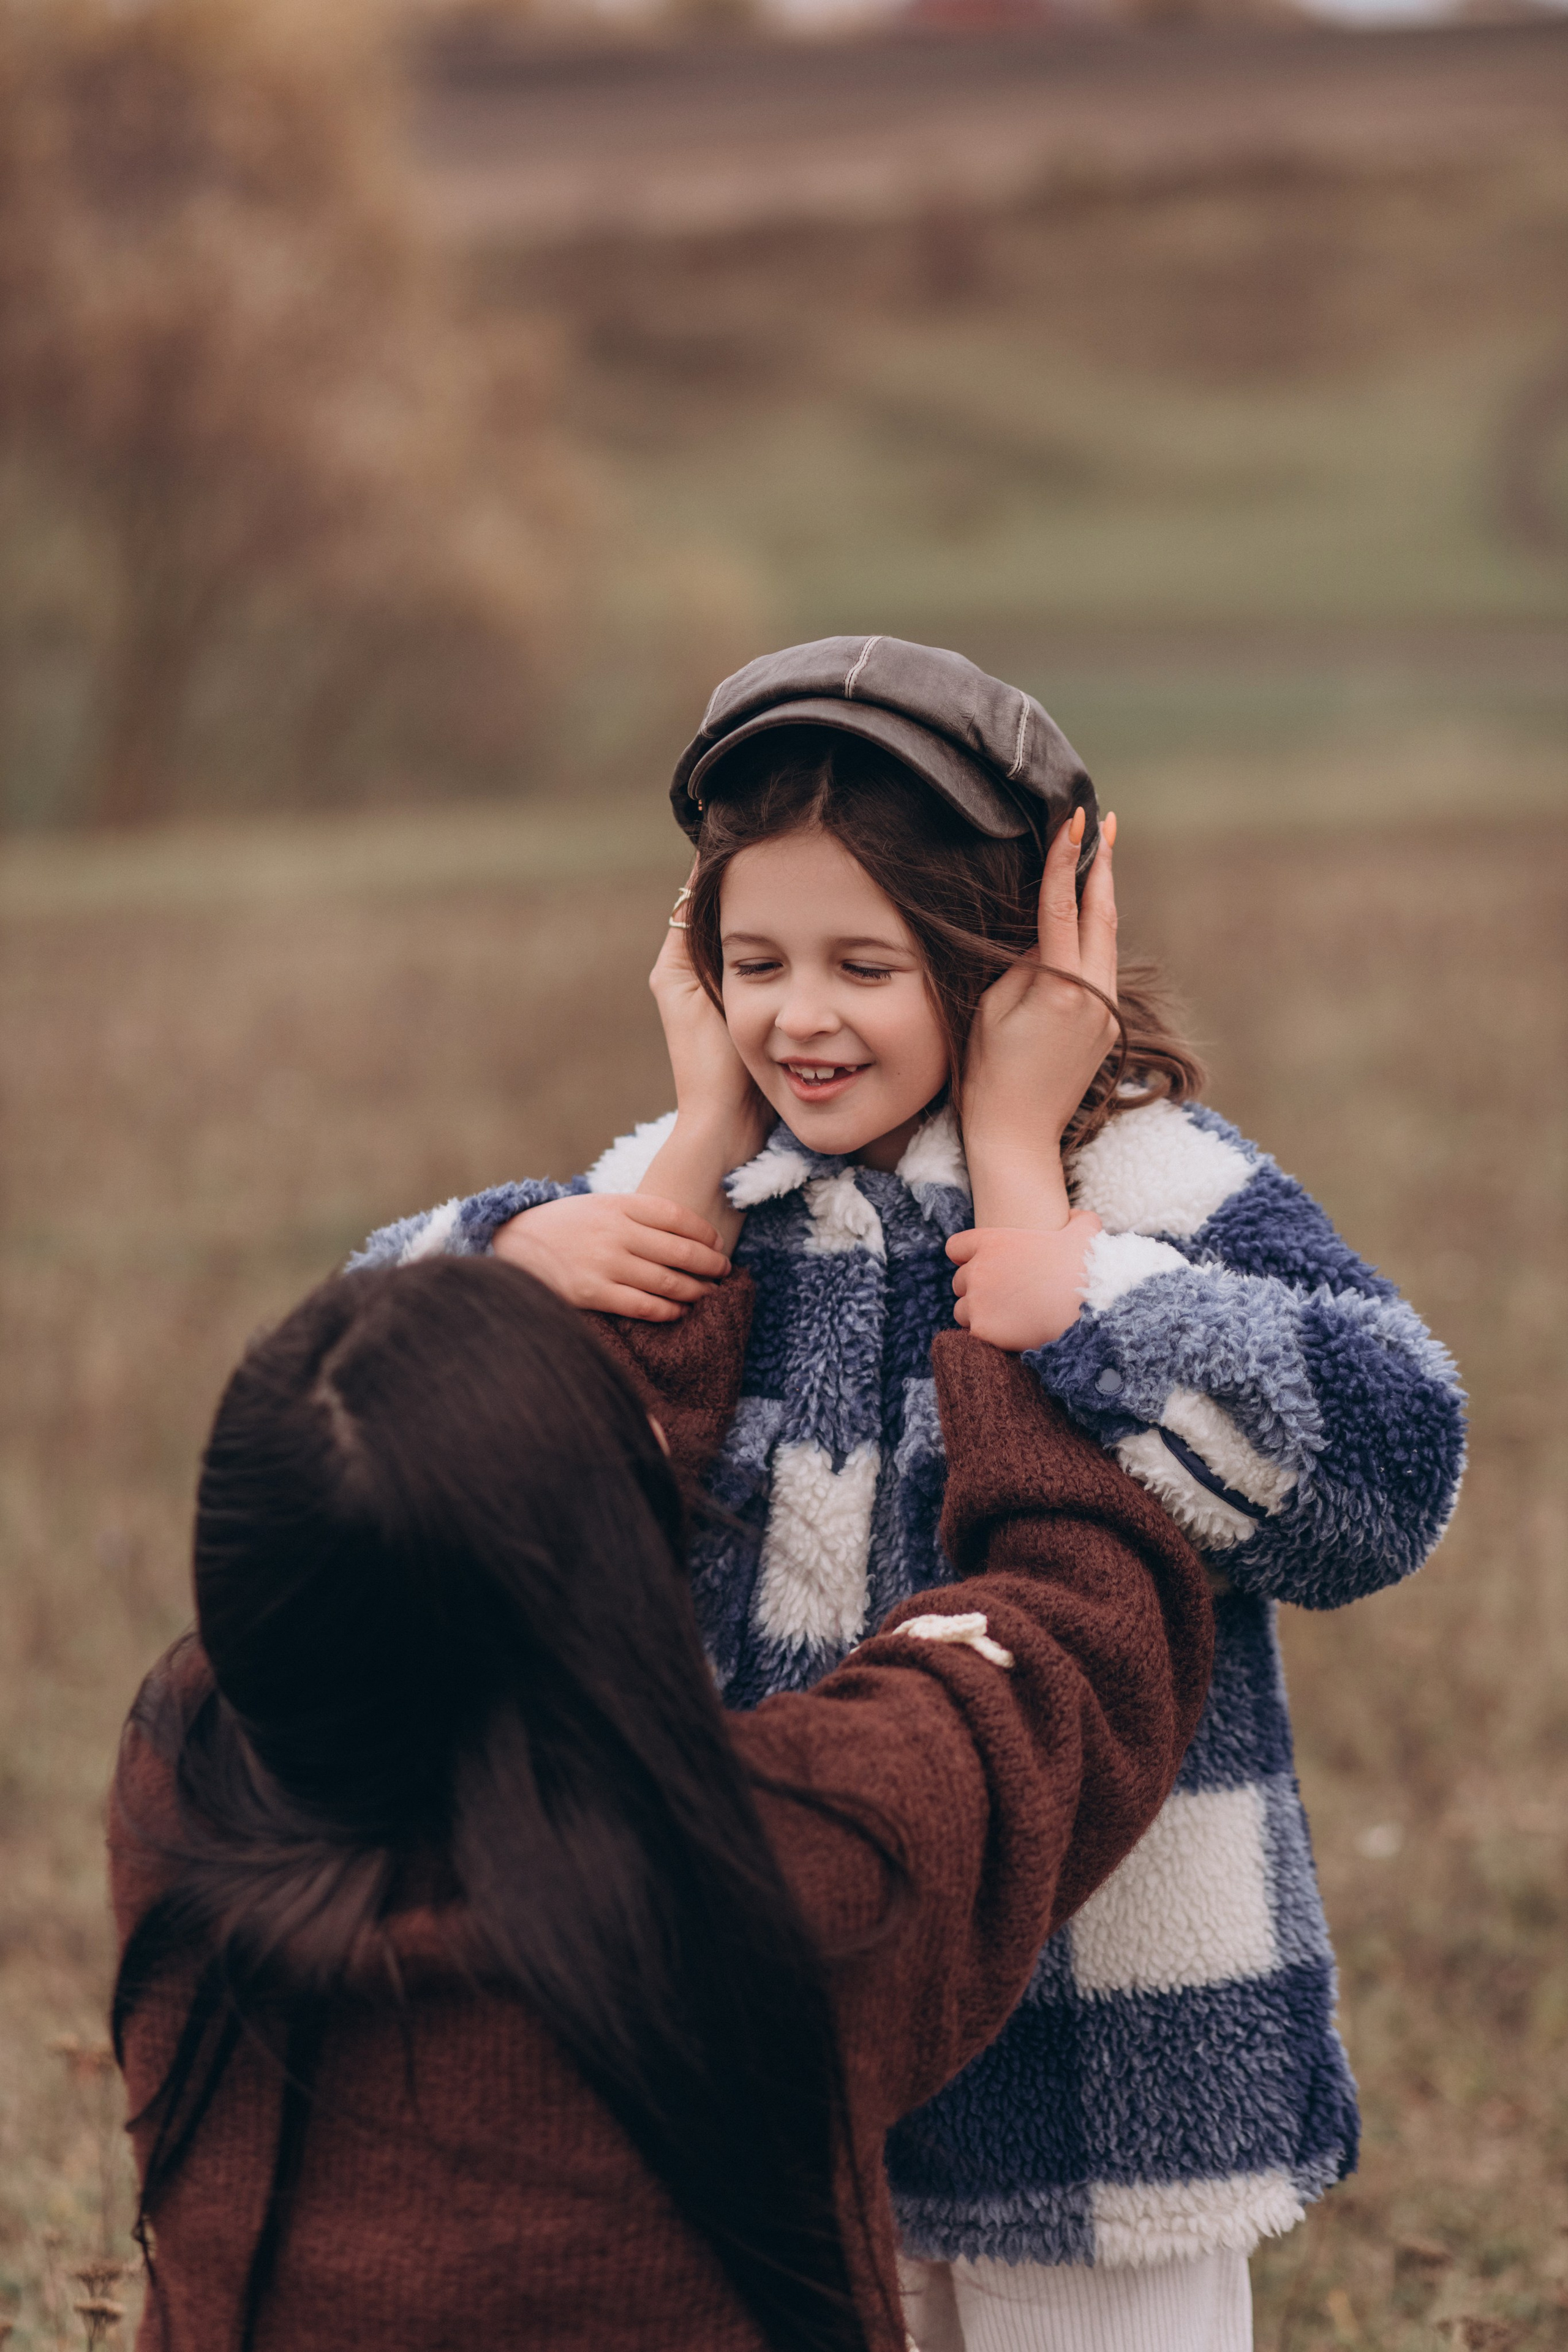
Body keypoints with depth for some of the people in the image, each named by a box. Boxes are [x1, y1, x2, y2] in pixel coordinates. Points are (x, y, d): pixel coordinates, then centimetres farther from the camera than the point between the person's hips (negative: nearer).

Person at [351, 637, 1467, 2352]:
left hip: (1096, 2023, -4)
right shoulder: (694, 1191, 2)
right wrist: (535, 1254, -13)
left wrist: (1042, 1221, -24)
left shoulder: (1149, 1186, -12)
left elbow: (1388, 1467, -27)